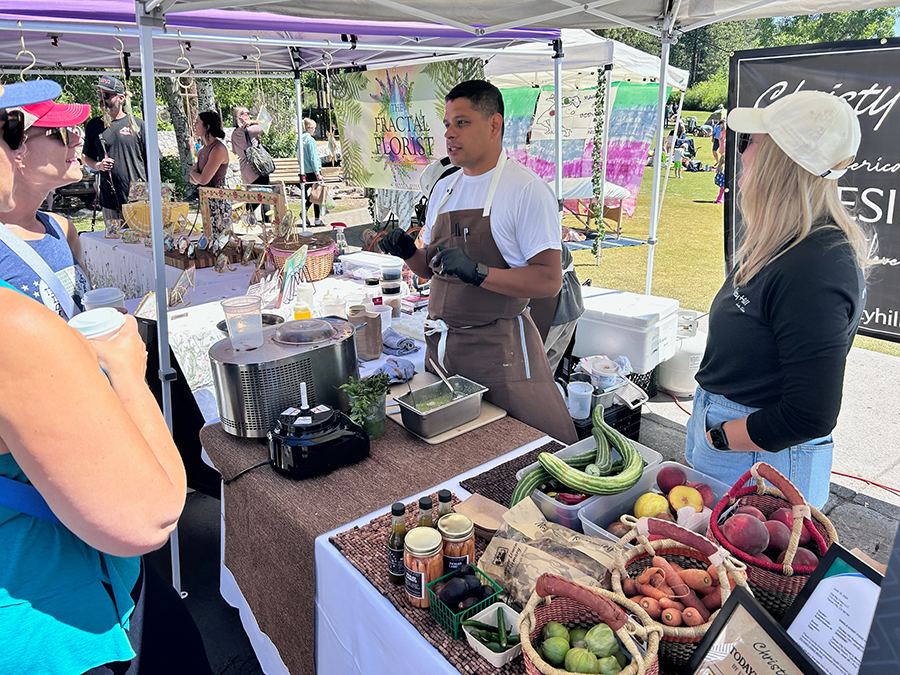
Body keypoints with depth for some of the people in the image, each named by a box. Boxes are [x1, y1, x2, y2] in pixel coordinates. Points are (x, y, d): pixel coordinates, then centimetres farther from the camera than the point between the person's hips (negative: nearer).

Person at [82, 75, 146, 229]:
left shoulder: (137, 124, 4)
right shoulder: (94, 126, 10)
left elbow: (150, 161, 5)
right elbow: (86, 157, 20)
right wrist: (98, 166, -3)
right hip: (110, 200, 2)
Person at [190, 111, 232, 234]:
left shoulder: (218, 149, -18)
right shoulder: (205, 148, 10)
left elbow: (203, 180, -20)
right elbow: (193, 180, 13)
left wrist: (192, 172, 0)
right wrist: (195, 176, -9)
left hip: (218, 201, -9)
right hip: (206, 198, 9)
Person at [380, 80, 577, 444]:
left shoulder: (527, 189, -11)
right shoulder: (444, 188, 12)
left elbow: (549, 281, -17)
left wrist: (477, 272, -26)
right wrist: (408, 252, -1)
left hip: (500, 349, -6)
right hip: (441, 345, 7)